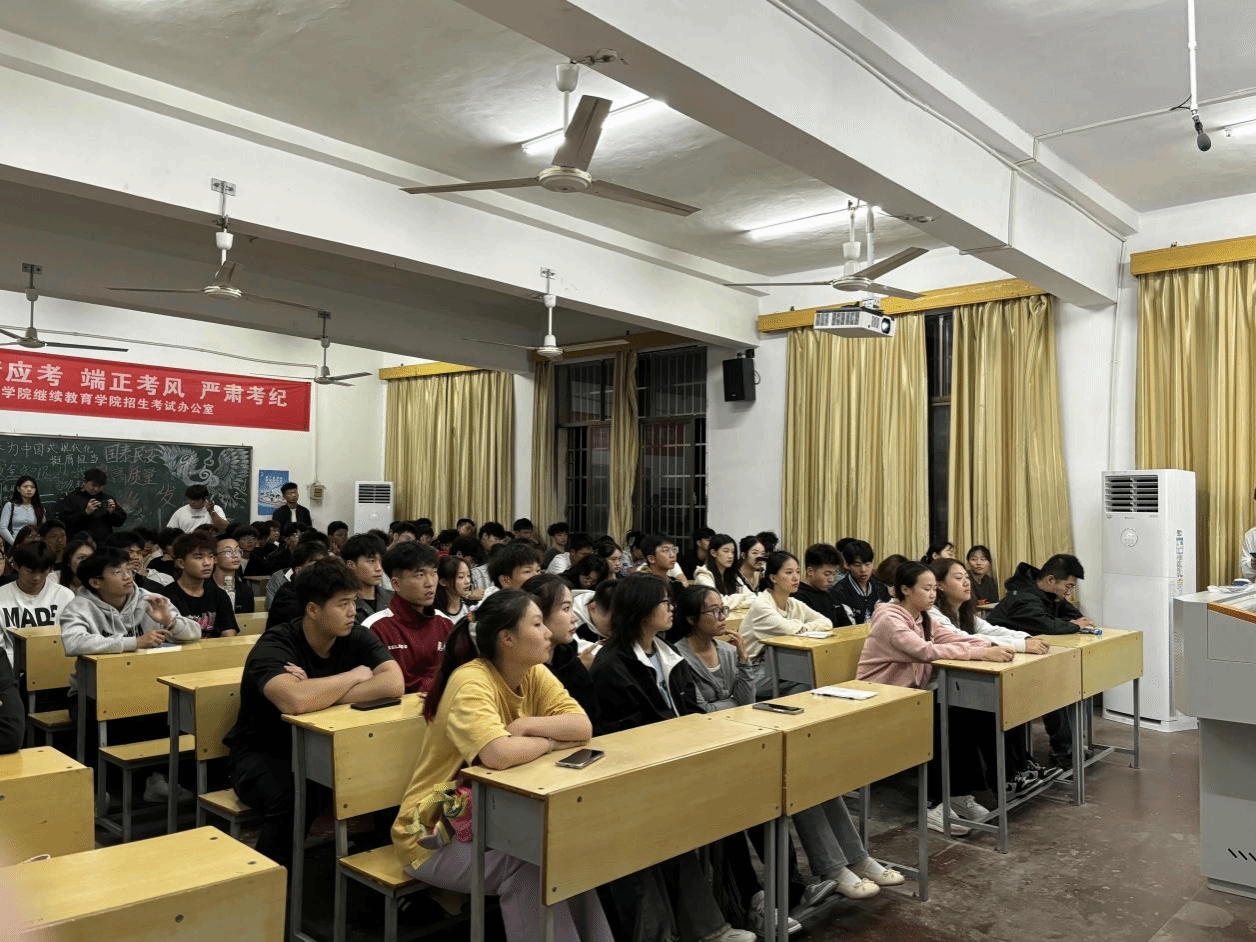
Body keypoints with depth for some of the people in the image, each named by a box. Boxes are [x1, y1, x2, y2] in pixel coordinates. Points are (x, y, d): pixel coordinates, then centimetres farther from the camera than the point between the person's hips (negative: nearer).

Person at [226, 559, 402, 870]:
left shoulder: (358, 638, -7)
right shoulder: (274, 646, -21)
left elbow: (394, 683, -24)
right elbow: (294, 701, -42)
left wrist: (318, 693, -29)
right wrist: (356, 675, -26)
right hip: (263, 754, -4)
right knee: (292, 800, -36)